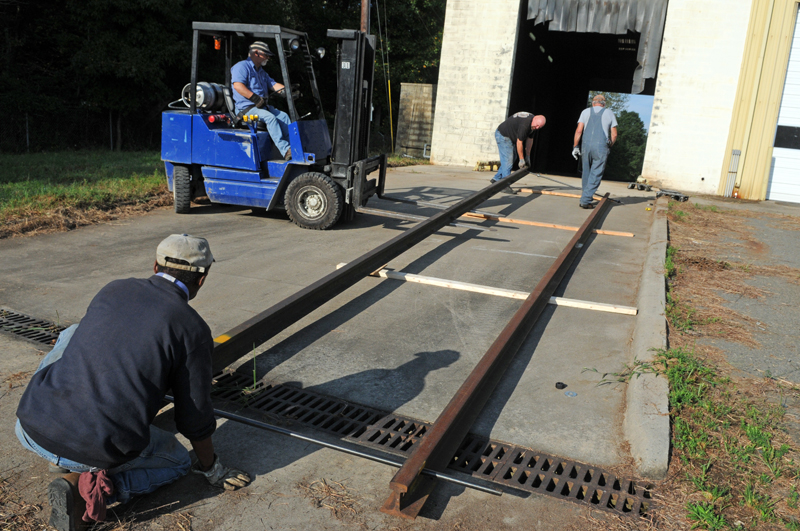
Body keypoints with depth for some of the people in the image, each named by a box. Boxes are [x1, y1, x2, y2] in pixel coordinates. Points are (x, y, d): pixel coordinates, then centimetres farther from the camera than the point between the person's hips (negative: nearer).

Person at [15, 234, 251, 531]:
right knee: (177, 461, 25)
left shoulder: (113, 291, 10)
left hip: (30, 429, 5)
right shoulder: (193, 329, -5)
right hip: (95, 451, -5)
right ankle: (85, 484, -1)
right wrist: (210, 468, 22)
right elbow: (194, 414, 2)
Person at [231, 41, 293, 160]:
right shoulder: (242, 66, -5)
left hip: (262, 106, 9)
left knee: (283, 115, -10)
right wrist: (256, 98, -27)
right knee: (270, 117, -30)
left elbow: (274, 84, 19)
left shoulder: (261, 71, 26)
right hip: (246, 108, -9)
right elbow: (238, 85, -21)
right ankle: (285, 151, -37)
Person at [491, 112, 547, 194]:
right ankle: (505, 186, -14)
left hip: (510, 137, 10)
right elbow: (519, 142, -27)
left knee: (511, 159, 13)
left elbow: (530, 138, 9)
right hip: (502, 135, -10)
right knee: (507, 161, -14)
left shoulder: (532, 124, -2)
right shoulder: (524, 124, -32)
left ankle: (496, 179, 21)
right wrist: (521, 160, -20)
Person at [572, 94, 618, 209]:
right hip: (601, 146, -2)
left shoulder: (586, 112, 11)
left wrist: (575, 146, 8)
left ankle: (586, 197, 23)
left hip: (586, 145, 2)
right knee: (596, 175, 0)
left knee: (586, 172, 15)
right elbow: (614, 135, 7)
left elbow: (579, 131, 3)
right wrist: (610, 146, 23)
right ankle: (585, 200, -7)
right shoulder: (609, 114, 10)